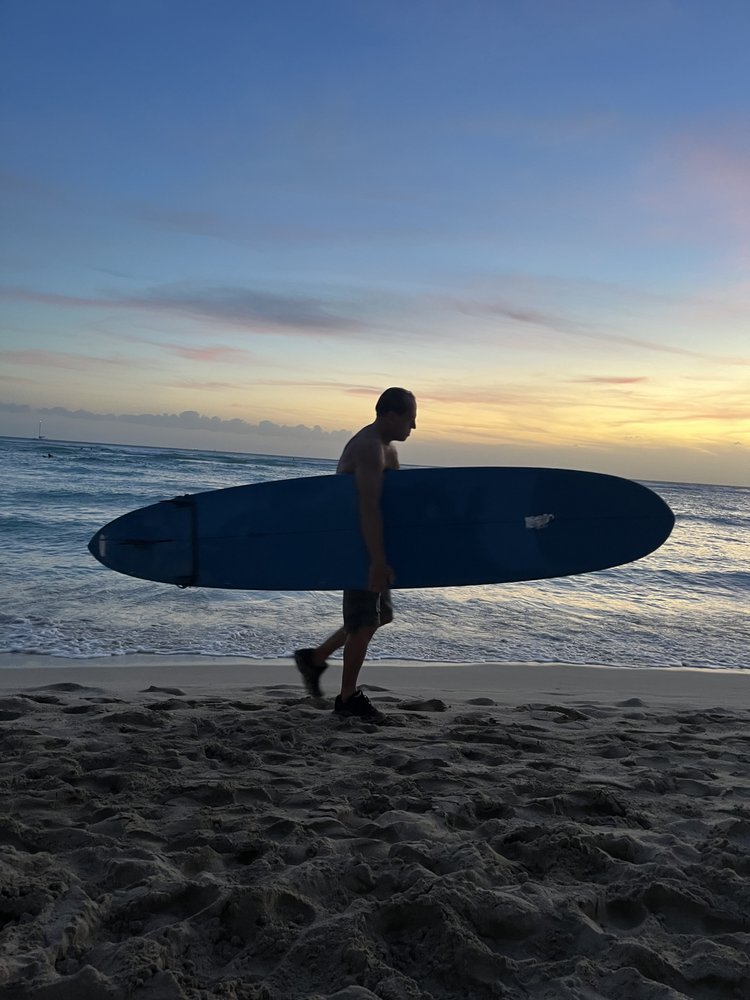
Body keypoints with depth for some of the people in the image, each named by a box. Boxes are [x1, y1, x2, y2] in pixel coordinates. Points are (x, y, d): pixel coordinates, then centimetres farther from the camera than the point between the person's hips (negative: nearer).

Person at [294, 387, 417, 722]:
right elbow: (369, 508, -30)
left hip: (368, 546, 10)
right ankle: (348, 698, 13)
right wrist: (378, 561, -35)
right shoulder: (369, 448, -21)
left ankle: (315, 658, 27)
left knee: (379, 614, 16)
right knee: (365, 620, -2)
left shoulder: (387, 449, 13)